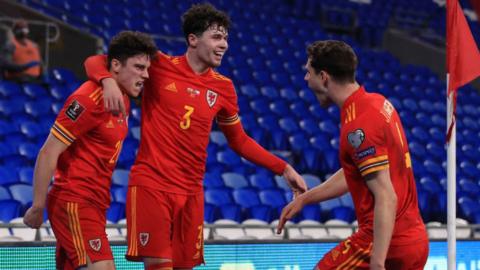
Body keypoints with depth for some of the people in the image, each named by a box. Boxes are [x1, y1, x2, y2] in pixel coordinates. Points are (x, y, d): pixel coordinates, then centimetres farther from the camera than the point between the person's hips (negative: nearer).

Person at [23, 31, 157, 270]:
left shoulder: (122, 99, 11)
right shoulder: (89, 99, -15)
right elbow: (48, 153, -16)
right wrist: (37, 207, -14)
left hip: (95, 205, 9)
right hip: (74, 202, -9)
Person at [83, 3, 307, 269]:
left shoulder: (223, 87, 8)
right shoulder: (159, 66, -4)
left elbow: (239, 141, 19)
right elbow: (96, 62, -1)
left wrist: (283, 168, 12)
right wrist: (108, 81, -24)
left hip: (191, 191, 4)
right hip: (151, 184, -4)